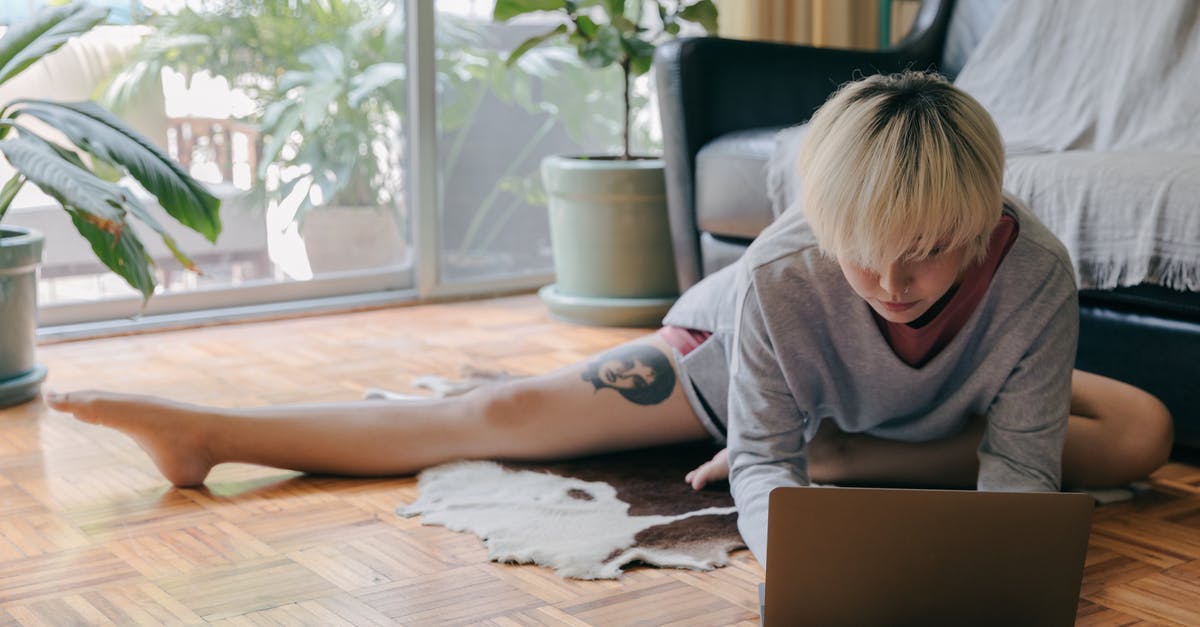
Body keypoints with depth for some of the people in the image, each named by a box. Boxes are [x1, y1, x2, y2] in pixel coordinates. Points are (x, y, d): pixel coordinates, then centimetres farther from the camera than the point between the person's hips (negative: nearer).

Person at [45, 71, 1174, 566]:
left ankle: (838, 450, -20)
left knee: (1141, 434, -16)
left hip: (941, 409, 3)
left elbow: (1020, 470, -34)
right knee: (506, 415, -9)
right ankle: (206, 431, 2)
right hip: (738, 357, -2)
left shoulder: (1035, 272, -38)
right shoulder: (782, 276, -41)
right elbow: (762, 465, -35)